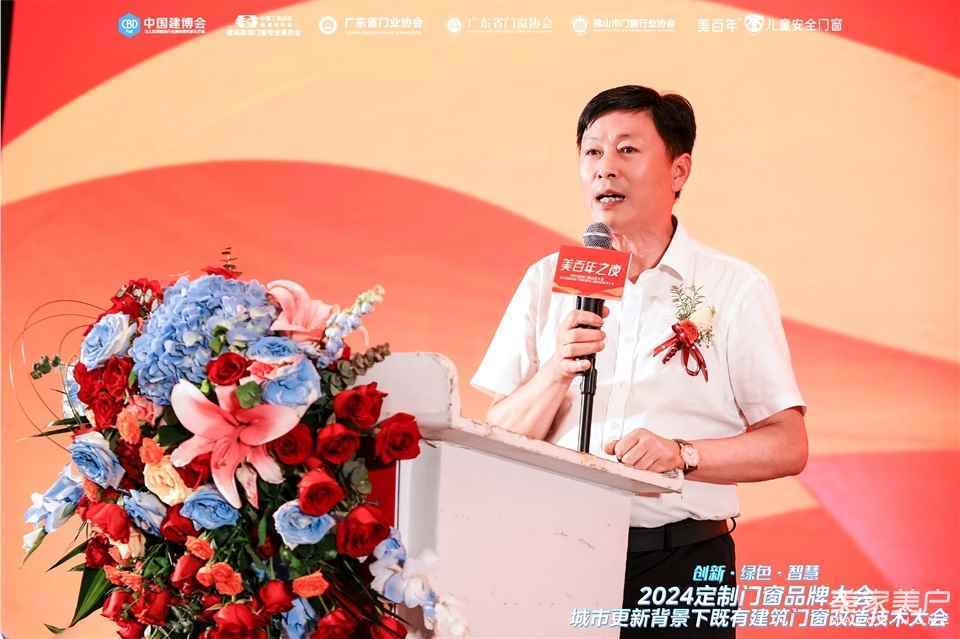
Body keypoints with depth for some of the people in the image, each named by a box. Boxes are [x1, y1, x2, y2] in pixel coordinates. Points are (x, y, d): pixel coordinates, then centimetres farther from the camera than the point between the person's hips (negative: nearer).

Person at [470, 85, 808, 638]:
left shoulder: (736, 288, -2)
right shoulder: (547, 281, 5)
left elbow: (788, 447, -3)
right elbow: (499, 441, 1)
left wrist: (682, 455, -19)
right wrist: (557, 372, -17)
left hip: (680, 566, -1)